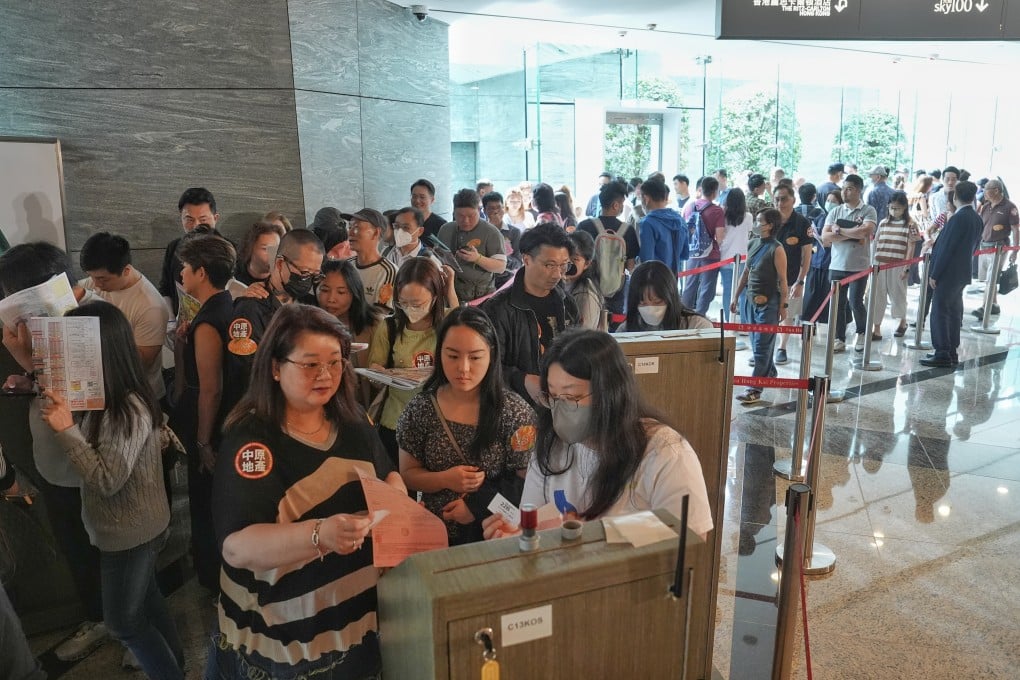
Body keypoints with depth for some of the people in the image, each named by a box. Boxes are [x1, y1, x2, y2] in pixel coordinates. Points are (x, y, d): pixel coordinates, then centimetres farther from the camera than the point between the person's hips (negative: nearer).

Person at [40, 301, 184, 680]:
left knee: (123, 622, 12)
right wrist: (59, 407, -6)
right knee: (145, 598, 26)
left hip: (130, 534, -9)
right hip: (133, 528, 9)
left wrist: (66, 429, -30)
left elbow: (107, 479, -28)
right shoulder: (104, 399, -3)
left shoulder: (129, 409, -29)